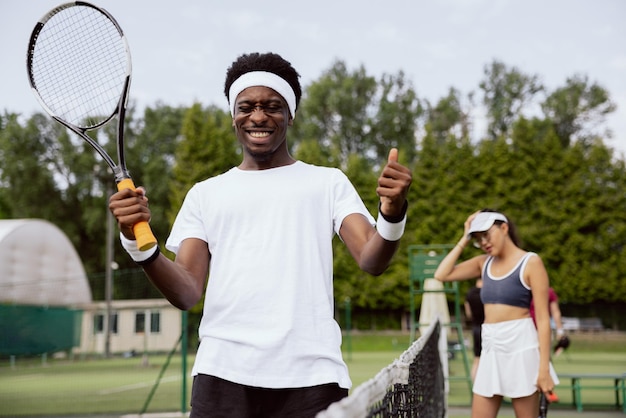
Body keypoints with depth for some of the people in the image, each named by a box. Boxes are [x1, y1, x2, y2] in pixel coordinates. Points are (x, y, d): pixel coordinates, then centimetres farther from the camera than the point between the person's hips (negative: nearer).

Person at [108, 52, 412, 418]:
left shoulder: (328, 182, 12)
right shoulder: (205, 194, 15)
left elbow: (371, 261, -2)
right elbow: (187, 294, 6)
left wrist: (391, 215, -23)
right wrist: (138, 244, -12)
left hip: (311, 377, -1)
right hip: (224, 375, 1)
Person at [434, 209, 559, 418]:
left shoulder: (530, 262, -6)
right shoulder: (484, 262, 11)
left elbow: (543, 318, -9)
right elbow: (442, 275, 5)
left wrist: (544, 368, -15)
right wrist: (464, 240, 5)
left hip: (520, 345, -6)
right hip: (490, 348, 6)